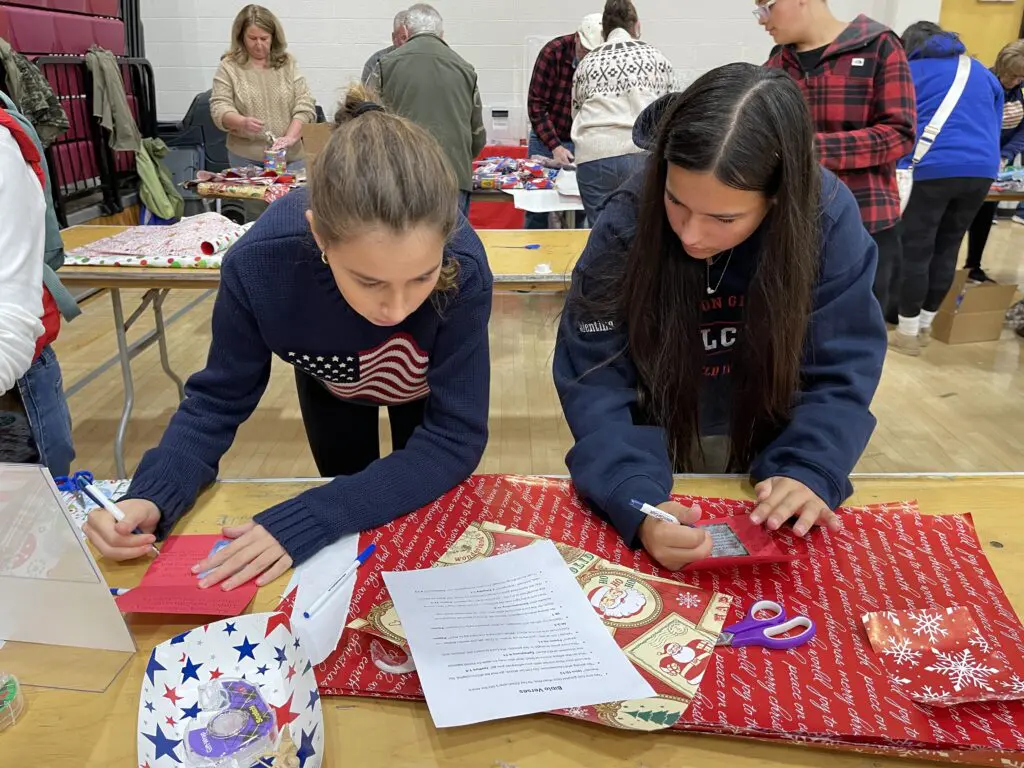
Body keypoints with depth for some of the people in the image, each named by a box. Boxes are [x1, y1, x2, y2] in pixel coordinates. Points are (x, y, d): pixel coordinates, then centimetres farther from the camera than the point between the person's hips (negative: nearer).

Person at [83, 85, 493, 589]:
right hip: (330, 384, 1)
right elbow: (219, 398, -22)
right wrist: (154, 495, -40)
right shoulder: (260, 264, -39)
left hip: (428, 389, 0)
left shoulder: (461, 267, -43)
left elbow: (455, 438, -37)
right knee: (347, 508, 22)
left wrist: (305, 522, -45)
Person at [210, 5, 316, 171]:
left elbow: (305, 105, 0)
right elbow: (219, 107, -3)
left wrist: (291, 137, -15)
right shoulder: (228, 67, 2)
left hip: (290, 156, 1)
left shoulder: (288, 64, 7)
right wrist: (242, 122, -24)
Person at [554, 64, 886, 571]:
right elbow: (595, 383, -26)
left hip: (771, 451, 1)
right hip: (657, 448, 0)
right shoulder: (626, 224, -25)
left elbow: (840, 373, -16)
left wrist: (808, 471, -33)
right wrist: (637, 501, -41)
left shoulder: (828, 218, -22)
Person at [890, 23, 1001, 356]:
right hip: (981, 169, 5)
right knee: (947, 249, 12)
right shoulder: (981, 72, 23)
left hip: (931, 170, -5)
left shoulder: (909, 72, 12)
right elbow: (994, 127, 26)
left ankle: (908, 332, 4)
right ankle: (924, 326, 21)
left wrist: (897, 168, 27)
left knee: (915, 251, 0)